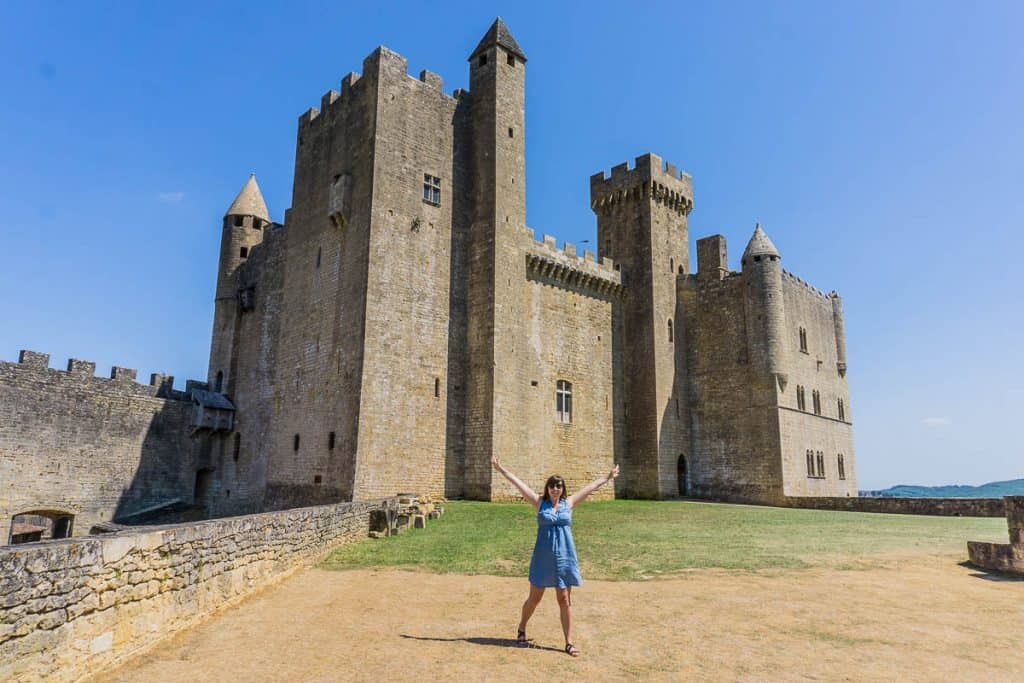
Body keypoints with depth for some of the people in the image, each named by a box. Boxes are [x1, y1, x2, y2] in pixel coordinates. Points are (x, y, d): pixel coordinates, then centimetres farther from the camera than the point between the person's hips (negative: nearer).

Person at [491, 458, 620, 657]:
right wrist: (502, 470, -3)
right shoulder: (539, 503, 0)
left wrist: (608, 477, 15)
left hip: (564, 557, 1)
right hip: (543, 557, -1)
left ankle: (569, 643, 14)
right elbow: (519, 483, -2)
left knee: (565, 601, 5)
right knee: (534, 598, 10)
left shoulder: (568, 503, 5)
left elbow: (591, 486, 10)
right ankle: (521, 631, 33)